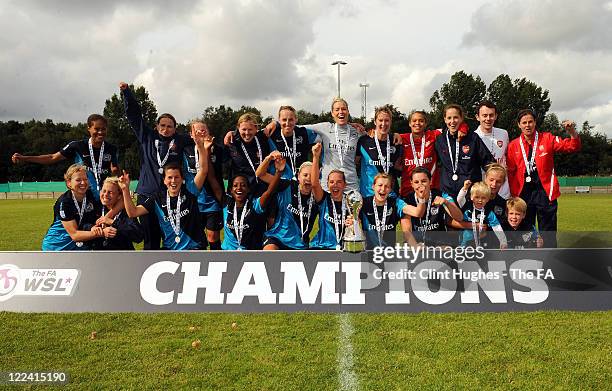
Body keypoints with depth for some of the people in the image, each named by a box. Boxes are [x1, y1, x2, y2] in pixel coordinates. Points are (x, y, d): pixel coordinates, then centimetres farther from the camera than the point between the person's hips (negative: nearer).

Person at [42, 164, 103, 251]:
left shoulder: (92, 195, -7)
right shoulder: (64, 202, -21)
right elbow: (74, 234, -24)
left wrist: (95, 227, -22)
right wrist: (100, 233, -37)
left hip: (80, 245, 4)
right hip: (58, 246, -4)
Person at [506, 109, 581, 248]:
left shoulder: (547, 139, 2)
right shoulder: (513, 145, 3)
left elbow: (572, 146, -2)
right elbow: (510, 172, 4)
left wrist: (572, 132, -22)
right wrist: (513, 194, -2)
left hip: (545, 192, -1)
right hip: (523, 194, 2)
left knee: (548, 231, 3)